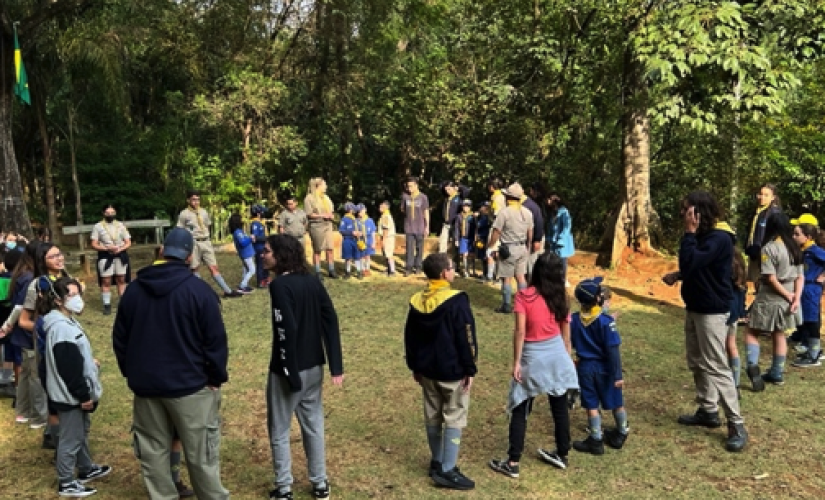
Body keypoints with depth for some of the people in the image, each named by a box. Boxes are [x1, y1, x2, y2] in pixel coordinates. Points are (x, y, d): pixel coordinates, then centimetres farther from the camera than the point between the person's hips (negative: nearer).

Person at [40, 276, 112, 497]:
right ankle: (66, 483, 16)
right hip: (70, 394, -10)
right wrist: (83, 395, -20)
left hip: (76, 393, 10)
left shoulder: (68, 321, 8)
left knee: (82, 431, 23)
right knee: (71, 438, 3)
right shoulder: (61, 328, -26)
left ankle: (86, 469, 39)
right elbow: (69, 368, -26)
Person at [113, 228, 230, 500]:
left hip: (145, 383, 5)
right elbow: (215, 340, -12)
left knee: (152, 450, 16)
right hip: (190, 384, -5)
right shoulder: (198, 290, -12)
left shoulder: (134, 289, 4)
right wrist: (217, 377, 0)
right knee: (200, 453, 5)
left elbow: (120, 338, 12)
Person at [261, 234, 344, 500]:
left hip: (289, 369, -7)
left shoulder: (280, 285, -16)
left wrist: (289, 372, -18)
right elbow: (331, 322, 1)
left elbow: (287, 330, -24)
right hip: (314, 367, 7)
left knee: (279, 430, 10)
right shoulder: (313, 282, 4)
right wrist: (336, 366, 1)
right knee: (314, 425, 17)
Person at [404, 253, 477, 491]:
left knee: (432, 417, 17)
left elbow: (410, 337, 10)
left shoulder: (417, 301, 2)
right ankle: (447, 471, 5)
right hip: (453, 371, -6)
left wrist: (414, 366, 20)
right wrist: (470, 369, -7)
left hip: (427, 370, 6)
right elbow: (466, 338, -16)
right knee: (454, 418, 3)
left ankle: (437, 462, 29)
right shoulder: (457, 301, -18)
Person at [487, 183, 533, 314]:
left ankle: (506, 306, 8)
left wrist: (490, 247, -3)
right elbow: (530, 233, 12)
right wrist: (528, 247, 25)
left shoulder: (504, 212, -16)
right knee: (521, 276, 14)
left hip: (508, 248, -6)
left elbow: (496, 232, -15)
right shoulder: (527, 213, 4)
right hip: (522, 248, 6)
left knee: (506, 278, 2)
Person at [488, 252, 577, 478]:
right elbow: (566, 333, 5)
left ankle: (513, 463, 8)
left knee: (520, 411, 5)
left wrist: (516, 362, -11)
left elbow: (520, 332, -17)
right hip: (557, 355, 4)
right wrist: (567, 358, 17)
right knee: (560, 408, 17)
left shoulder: (524, 296, -15)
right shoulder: (561, 297, -2)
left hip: (533, 357, -4)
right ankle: (562, 455, 32)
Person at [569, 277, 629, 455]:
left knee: (592, 406, 11)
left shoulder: (574, 320, -7)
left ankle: (596, 440, 16)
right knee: (616, 403, 17)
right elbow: (613, 350, -18)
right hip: (604, 368, -2)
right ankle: (621, 434, 33)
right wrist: (618, 374, -14)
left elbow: (570, 344, 2)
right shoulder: (605, 321, -19)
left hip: (585, 368, 2)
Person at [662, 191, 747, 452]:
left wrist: (689, 232, -22)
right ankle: (708, 411, 27)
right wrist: (677, 275, 4)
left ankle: (736, 425, 0)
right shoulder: (701, 236, 8)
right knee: (697, 363, 15)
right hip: (694, 308, 10)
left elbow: (690, 262, -30)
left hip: (712, 311, -10)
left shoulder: (719, 239, -21)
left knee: (716, 367, -8)